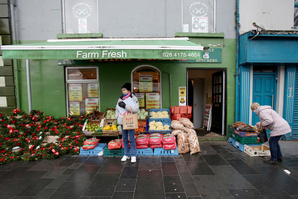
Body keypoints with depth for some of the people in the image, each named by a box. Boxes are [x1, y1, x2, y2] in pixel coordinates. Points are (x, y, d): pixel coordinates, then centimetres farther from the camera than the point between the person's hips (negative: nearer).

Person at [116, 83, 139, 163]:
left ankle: (133, 155, 14)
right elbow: (117, 109, 17)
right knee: (124, 139, 13)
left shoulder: (133, 98, -7)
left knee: (132, 139, 1)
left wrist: (125, 106, -22)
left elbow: (135, 109, -17)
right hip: (122, 122, 5)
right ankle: (126, 154, 26)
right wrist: (117, 117, 5)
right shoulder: (120, 99, 7)